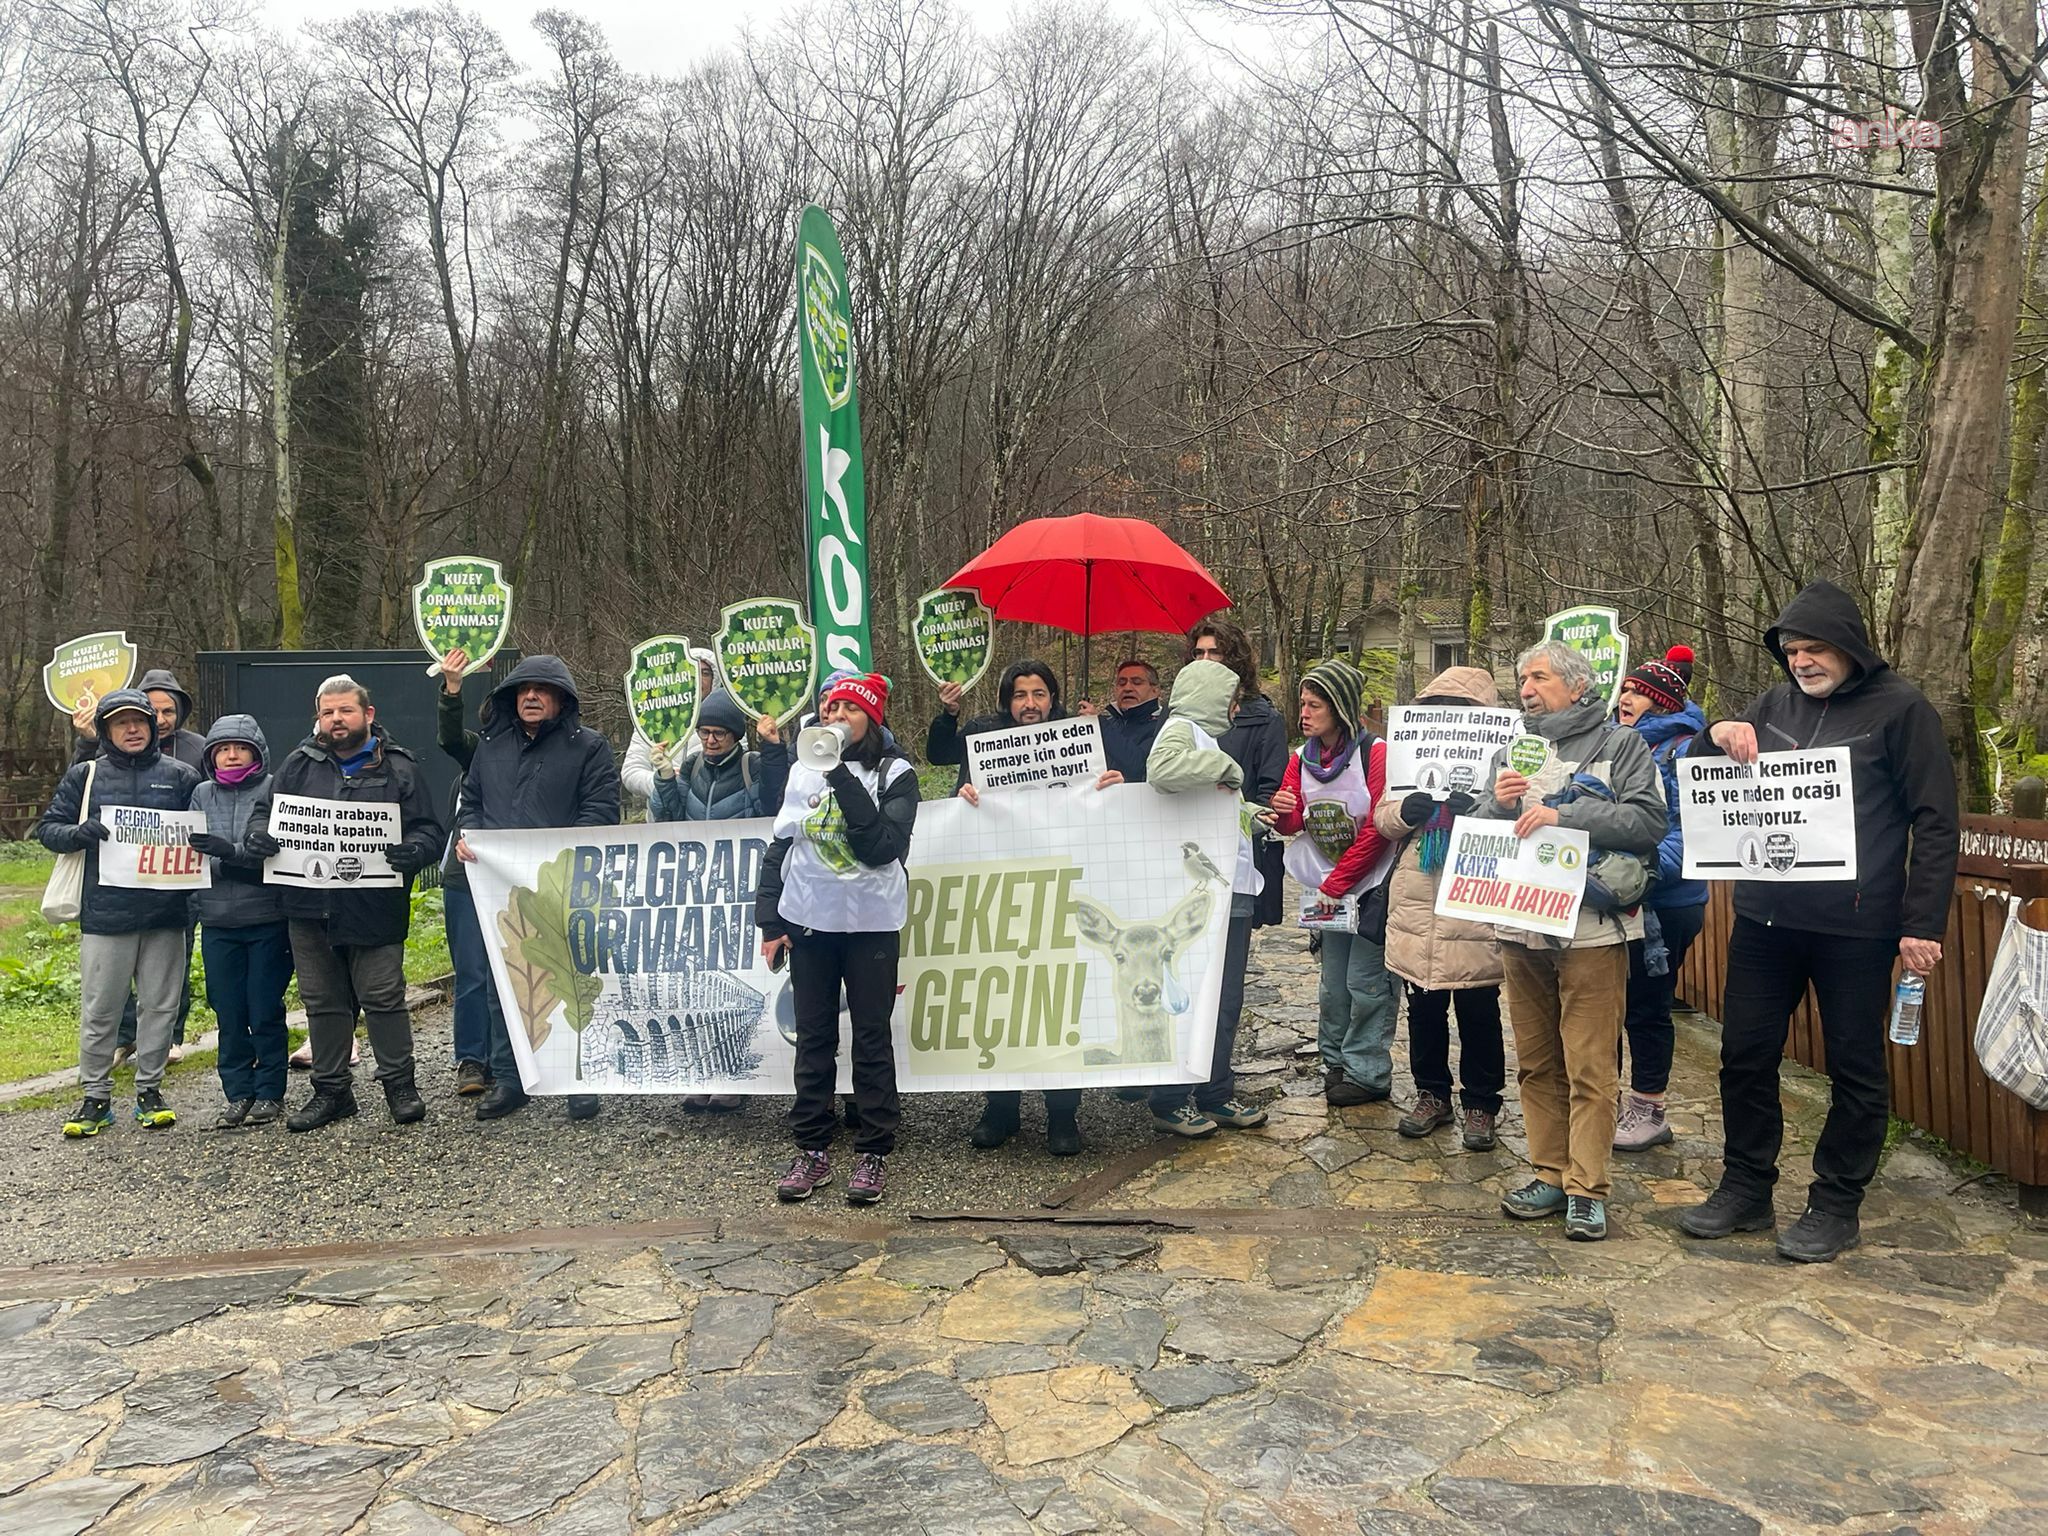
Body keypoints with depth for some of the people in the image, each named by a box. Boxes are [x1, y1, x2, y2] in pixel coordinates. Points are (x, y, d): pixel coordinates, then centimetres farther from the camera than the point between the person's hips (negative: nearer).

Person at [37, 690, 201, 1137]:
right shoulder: (84, 776, 7)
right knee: (99, 1010, 4)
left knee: (160, 1005, 7)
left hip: (166, 913, 0)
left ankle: (150, 1090, 20)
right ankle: (96, 1097, 17)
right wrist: (79, 833, -14)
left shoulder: (180, 776, 6)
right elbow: (48, 828, 7)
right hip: (105, 912, 0)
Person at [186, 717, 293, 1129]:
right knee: (229, 1013, 8)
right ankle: (237, 1093, 20)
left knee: (265, 1012, 3)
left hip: (268, 921, -3)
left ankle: (270, 1092, 15)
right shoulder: (202, 794, 7)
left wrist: (230, 852, -23)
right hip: (218, 923, 4)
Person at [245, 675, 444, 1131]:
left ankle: (399, 1085, 13)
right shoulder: (299, 765, 11)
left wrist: (413, 850, -23)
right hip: (309, 908, 4)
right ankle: (330, 1090, 24)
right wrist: (258, 836, -9)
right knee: (322, 1002, 12)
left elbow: (430, 831, -1)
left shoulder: (398, 768, 2)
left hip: (375, 909, -4)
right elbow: (264, 812, 14)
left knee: (383, 998, 0)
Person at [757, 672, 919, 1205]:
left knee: (871, 1039, 3)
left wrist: (844, 782, -19)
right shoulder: (802, 771, 8)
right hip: (807, 922, 3)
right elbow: (778, 849, 10)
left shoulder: (895, 774, -4)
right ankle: (812, 1150, 18)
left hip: (871, 923, -3)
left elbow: (884, 848, -18)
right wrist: (770, 922, 5)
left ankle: (873, 1152, 13)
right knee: (813, 1039, 9)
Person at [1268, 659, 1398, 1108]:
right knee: (1333, 982, 12)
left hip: (1373, 886, -6)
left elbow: (1378, 829, -16)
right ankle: (1335, 1060, 26)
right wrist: (1283, 813, -24)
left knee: (1365, 979, -5)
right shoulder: (1301, 760, 5)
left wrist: (1336, 885, -15)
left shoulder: (1375, 754, -14)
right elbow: (1291, 825, 2)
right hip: (1331, 888, 6)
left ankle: (1368, 1074, 4)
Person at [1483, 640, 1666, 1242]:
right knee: (1537, 1065, 11)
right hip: (1521, 928, 5)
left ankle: (1587, 1190, 3)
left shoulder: (1620, 746, 2)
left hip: (1592, 928, -5)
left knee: (1590, 1069, -4)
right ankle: (1550, 1175, 21)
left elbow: (1649, 820, -12)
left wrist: (1563, 815, -17)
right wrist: (1498, 805, -7)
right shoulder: (1510, 753, 17)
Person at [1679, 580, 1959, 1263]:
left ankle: (1836, 1204, 21)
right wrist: (1717, 735, -8)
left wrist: (1924, 923, -12)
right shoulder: (1775, 705, 9)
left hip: (1855, 925, -5)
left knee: (1856, 1069, 7)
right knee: (1745, 1054, 10)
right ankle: (1746, 1188, 24)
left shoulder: (1900, 708, -4)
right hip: (1764, 916, 5)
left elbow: (1935, 823, -6)